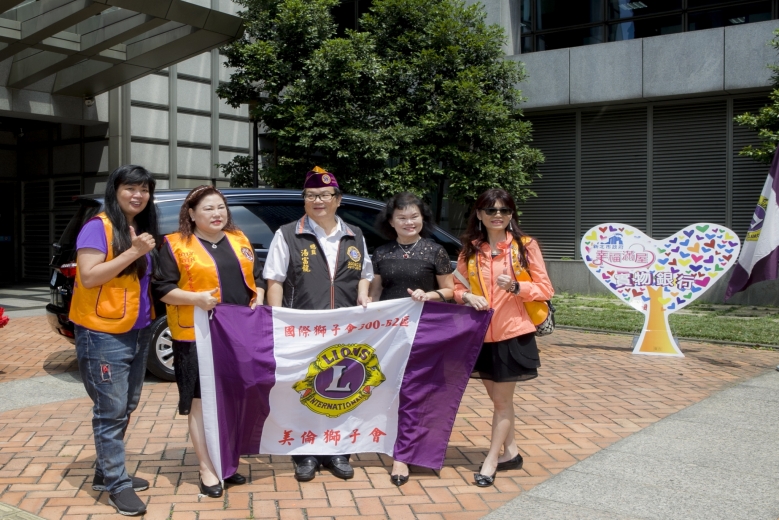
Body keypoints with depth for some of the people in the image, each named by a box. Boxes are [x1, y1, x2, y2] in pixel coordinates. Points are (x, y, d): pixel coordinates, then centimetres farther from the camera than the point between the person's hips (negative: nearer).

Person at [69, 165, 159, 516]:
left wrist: (146, 253, 5)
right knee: (111, 412, -3)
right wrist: (132, 252, -23)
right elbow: (88, 277, -21)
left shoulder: (143, 230, 12)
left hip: (138, 333, 8)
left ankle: (105, 472, 30)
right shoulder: (98, 227, -11)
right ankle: (117, 484, 7)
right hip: (103, 335, -8)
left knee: (126, 408, 16)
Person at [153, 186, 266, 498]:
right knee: (201, 400, -1)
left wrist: (258, 301, 0)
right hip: (197, 335, -5)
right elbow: (162, 289, -8)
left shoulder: (239, 240, 12)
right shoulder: (176, 244, -4)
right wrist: (196, 298, -22)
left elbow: (256, 277, 18)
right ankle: (207, 469, 8)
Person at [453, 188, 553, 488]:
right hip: (481, 334, 4)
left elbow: (545, 289, -5)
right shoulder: (470, 250, 5)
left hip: (513, 333, -4)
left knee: (502, 400, 4)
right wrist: (467, 297, -13)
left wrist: (516, 287, -22)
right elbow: (458, 288, 9)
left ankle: (491, 461, 15)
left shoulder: (525, 246, -4)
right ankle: (510, 452, 32)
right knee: (498, 398, 16)